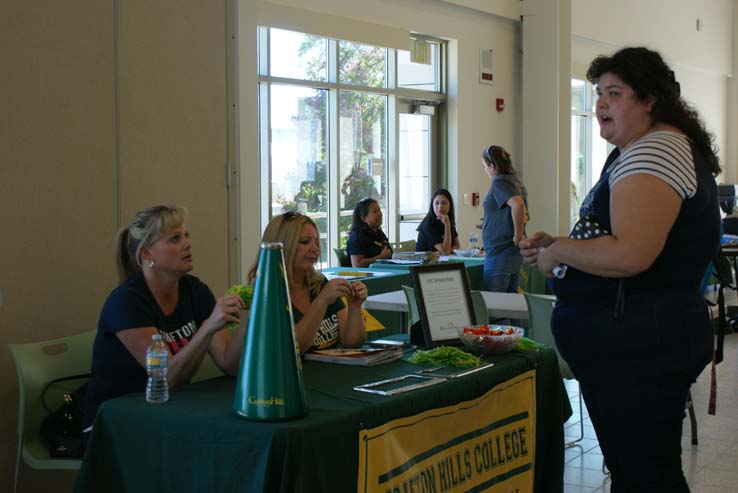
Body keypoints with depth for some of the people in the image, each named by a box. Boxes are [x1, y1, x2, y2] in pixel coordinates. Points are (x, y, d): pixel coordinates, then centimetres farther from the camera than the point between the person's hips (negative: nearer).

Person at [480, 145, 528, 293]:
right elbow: (524, 215, 22)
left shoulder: (500, 182, -12)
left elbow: (518, 205, -29)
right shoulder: (514, 181, 14)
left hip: (499, 253, -10)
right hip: (514, 253, 10)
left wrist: (518, 236, -21)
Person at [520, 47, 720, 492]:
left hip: (639, 350, -11)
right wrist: (558, 246, 13)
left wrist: (558, 251, -11)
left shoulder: (655, 150, -16)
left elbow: (628, 255, -28)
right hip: (636, 343, 11)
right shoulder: (658, 147, 19)